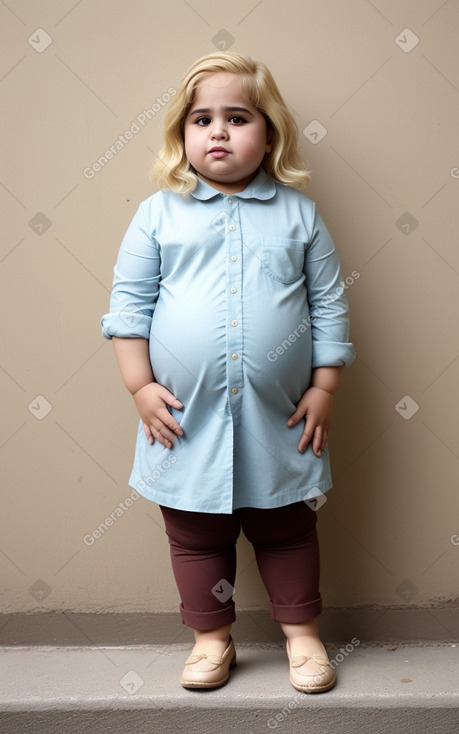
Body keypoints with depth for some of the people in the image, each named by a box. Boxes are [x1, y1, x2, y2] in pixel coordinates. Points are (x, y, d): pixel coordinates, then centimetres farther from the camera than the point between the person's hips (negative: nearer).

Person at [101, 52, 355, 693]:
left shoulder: (298, 213, 3)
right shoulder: (158, 214, 1)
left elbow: (329, 304, 4)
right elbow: (129, 302, 1)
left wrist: (324, 387, -1)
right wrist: (140, 385, -6)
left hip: (280, 420, 0)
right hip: (187, 418, 0)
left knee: (287, 529, 15)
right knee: (196, 535, 13)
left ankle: (302, 630, 35)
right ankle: (212, 636, 33)